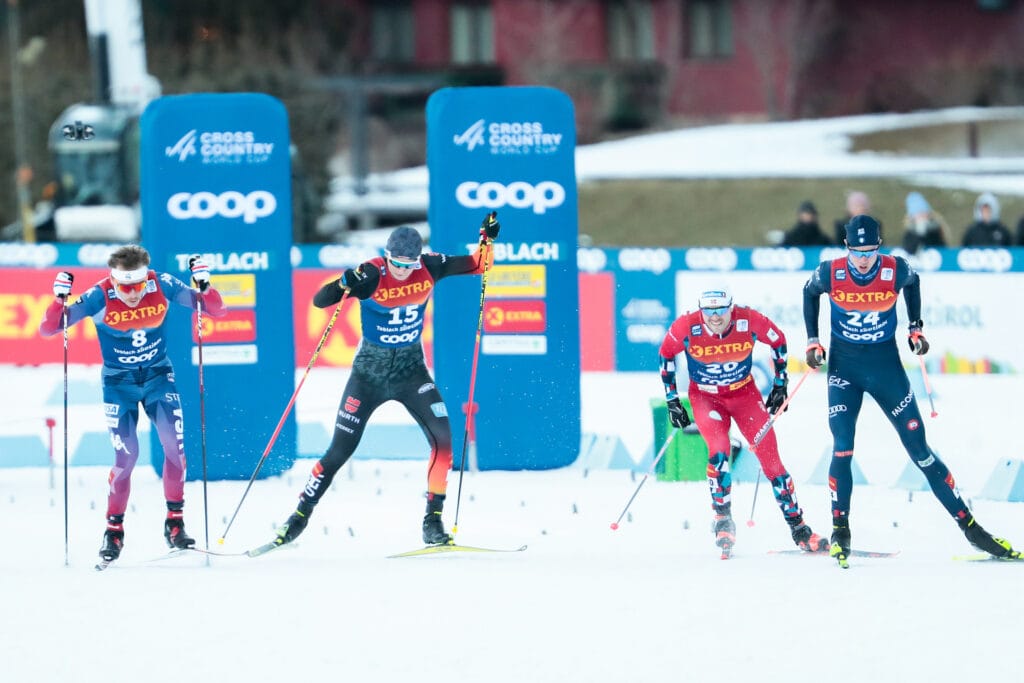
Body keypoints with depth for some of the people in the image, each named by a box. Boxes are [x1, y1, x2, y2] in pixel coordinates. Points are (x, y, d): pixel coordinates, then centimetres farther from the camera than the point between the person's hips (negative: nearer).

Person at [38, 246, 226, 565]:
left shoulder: (162, 286, -16)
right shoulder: (99, 297, -21)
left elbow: (215, 310, -13)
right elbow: (48, 329, -20)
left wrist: (204, 285, -32)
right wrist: (59, 299, -38)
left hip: (158, 376, 2)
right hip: (118, 382, -2)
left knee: (174, 445, -11)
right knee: (126, 455, -9)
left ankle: (175, 520, 5)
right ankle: (114, 528, 9)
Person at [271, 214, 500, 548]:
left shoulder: (429, 268, -11)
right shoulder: (371, 275, -20)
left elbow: (477, 265, 1)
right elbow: (319, 300, -25)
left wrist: (487, 239, -19)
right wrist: (345, 286, -45)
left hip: (411, 369, 2)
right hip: (370, 370, -2)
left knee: (441, 436, -18)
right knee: (339, 451, -1)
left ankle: (433, 520, -8)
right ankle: (299, 517, 15)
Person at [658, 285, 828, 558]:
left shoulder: (749, 321, -22)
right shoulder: (687, 326, -22)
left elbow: (778, 341, -1)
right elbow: (666, 354, -3)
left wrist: (780, 385, 3)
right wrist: (672, 401, -1)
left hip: (744, 393, 1)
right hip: (705, 397, -1)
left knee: (770, 457, -5)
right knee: (719, 450, -26)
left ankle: (798, 528, 4)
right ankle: (723, 520, -9)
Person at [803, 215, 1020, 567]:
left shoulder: (896, 270, -14)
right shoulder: (830, 273, -14)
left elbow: (912, 281, 11)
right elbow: (809, 293, 8)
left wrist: (916, 327, 6)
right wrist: (813, 341, 3)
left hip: (885, 364, 0)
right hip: (844, 366, 0)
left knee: (919, 449, 1)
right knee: (842, 448, -13)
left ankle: (969, 525, 5)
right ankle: (840, 531, 0)